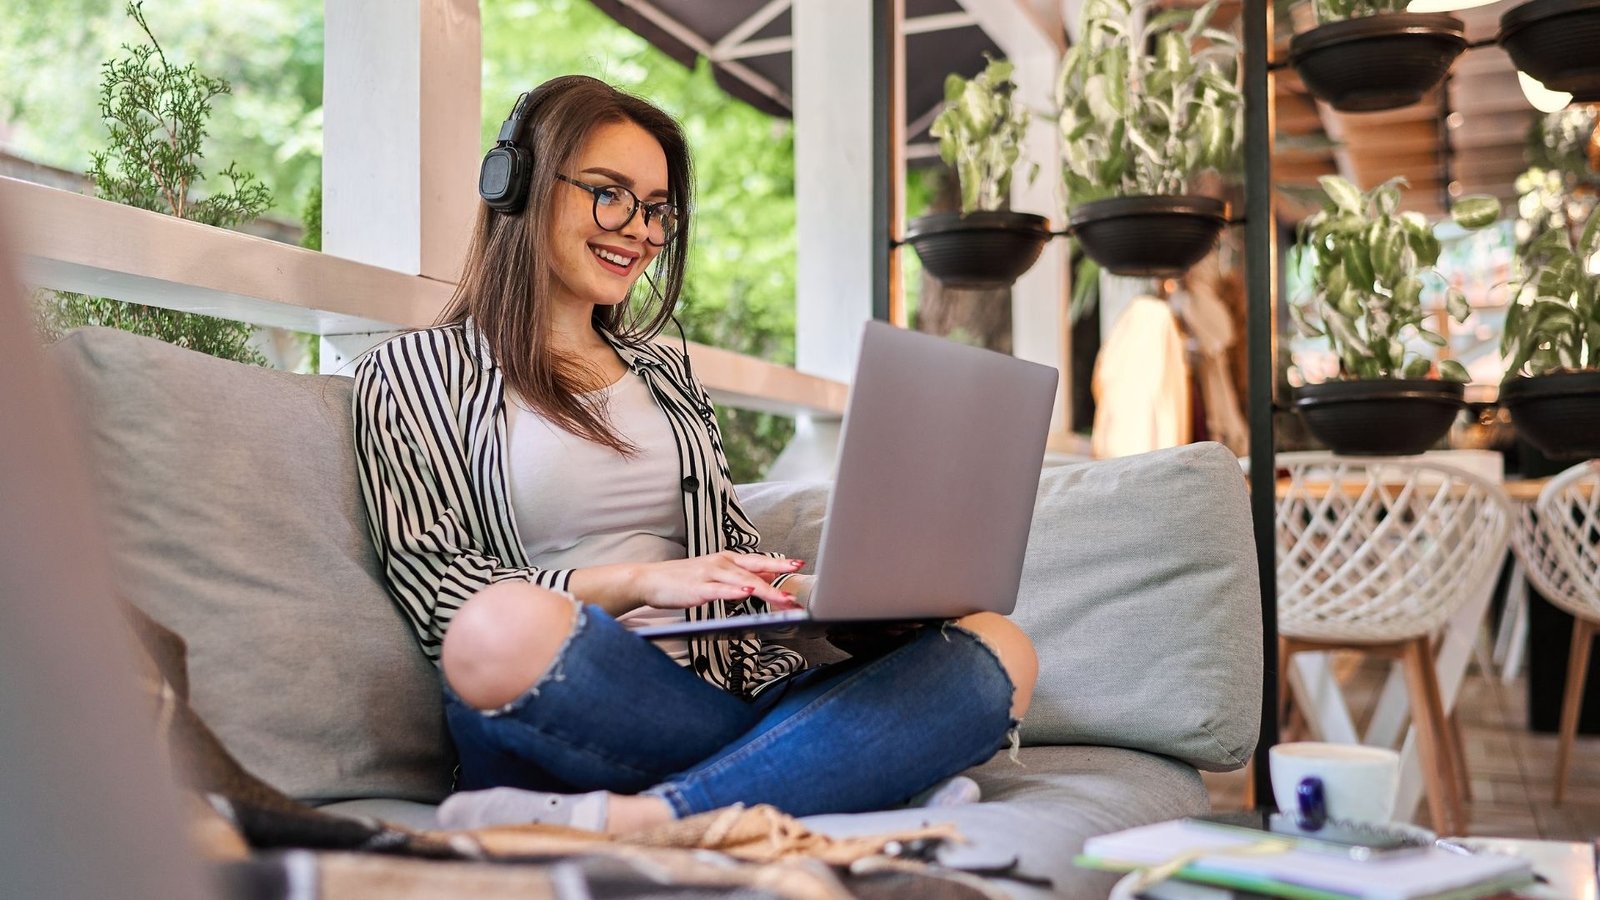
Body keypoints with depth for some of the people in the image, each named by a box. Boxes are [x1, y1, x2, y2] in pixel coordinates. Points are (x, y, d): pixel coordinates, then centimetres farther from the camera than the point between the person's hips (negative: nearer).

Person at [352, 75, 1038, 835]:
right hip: (563, 716, -6)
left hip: (723, 694, 6)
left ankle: (627, 820, -33)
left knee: (997, 651, -21)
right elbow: (431, 586, -2)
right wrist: (637, 582, -15)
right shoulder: (414, 370, 10)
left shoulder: (665, 370, 26)